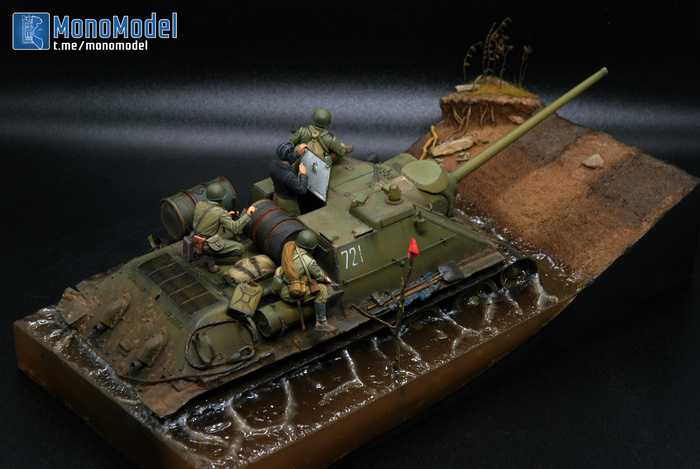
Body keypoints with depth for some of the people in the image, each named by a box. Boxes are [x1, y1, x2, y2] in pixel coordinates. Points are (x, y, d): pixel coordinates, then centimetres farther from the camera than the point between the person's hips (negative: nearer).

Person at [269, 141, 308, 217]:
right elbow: (302, 190, -30)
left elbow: (284, 163, 5)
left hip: (276, 198, 7)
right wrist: (303, 174, -19)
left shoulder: (273, 163, -19)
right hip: (288, 203, -7)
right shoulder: (289, 176, -42)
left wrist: (297, 152, 5)